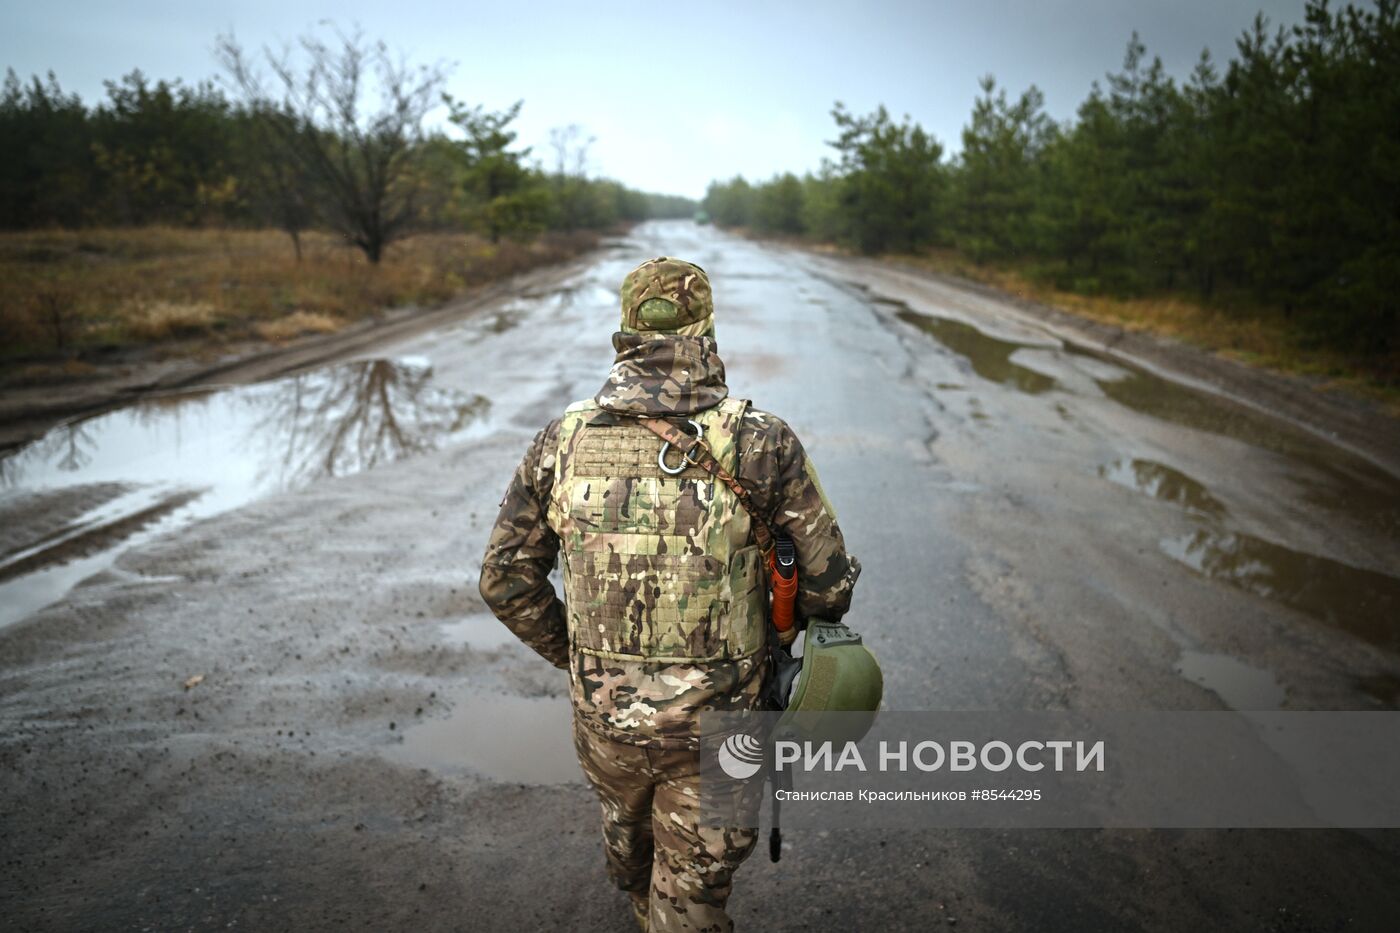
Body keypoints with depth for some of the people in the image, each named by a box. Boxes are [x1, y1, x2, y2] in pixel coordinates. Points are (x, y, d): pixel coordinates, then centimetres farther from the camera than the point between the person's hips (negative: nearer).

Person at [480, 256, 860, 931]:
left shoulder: (564, 439, -8)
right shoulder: (760, 444, -17)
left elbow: (505, 581, -1)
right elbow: (828, 584, -11)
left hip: (604, 711, 4)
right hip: (715, 724, -4)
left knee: (626, 818, 35)